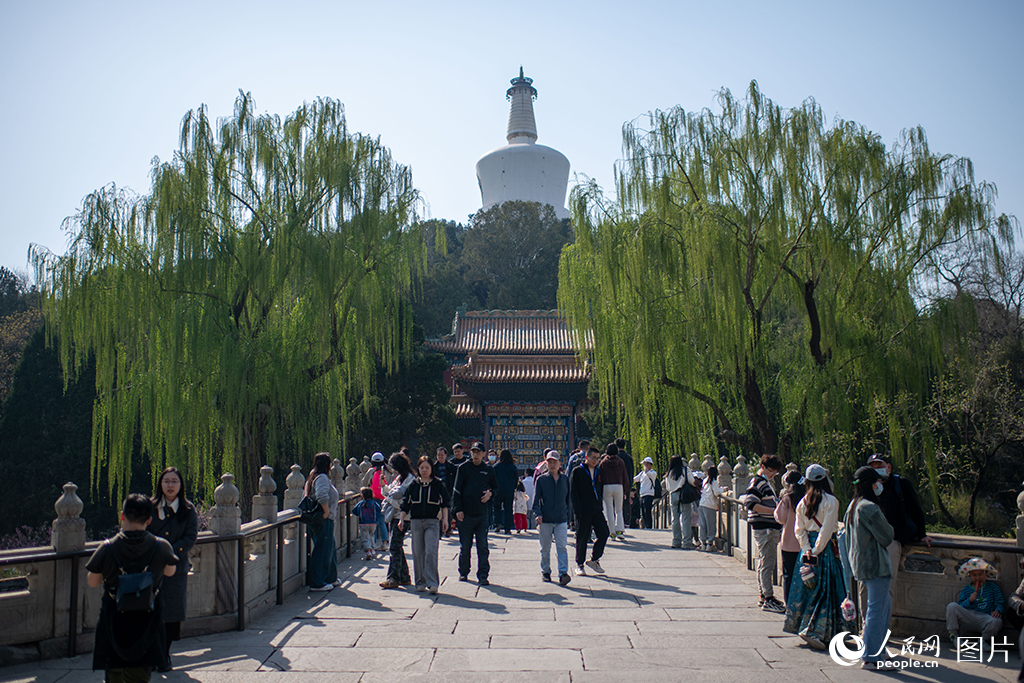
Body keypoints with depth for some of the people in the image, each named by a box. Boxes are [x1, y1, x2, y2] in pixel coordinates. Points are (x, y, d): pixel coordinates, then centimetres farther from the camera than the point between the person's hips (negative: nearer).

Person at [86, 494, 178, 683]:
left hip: (114, 621, 0)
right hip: (147, 622, 0)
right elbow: (170, 572, 7)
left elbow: (92, 582, -1)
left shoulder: (107, 548, -14)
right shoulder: (161, 547, -12)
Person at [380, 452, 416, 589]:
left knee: (395, 547, -9)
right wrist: (384, 484, 6)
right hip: (393, 516, 9)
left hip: (400, 516, -9)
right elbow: (388, 492, 22)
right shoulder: (398, 478, 19)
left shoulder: (410, 479, -11)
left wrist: (389, 497, -6)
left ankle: (394, 578, -6)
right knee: (397, 547, 12)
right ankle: (404, 577, 19)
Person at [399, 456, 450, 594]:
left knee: (431, 552, -12)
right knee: (418, 554, 6)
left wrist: (445, 519, 0)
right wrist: (401, 519, 6)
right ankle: (420, 582, 17)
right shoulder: (413, 484, 8)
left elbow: (445, 503, 7)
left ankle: (432, 583, -12)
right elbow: (406, 503, 13)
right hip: (416, 521, 3)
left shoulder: (438, 484, 3)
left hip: (433, 522, -3)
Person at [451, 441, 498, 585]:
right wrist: (458, 509, -8)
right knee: (465, 546, 8)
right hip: (465, 514, -1)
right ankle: (463, 572, 23)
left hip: (482, 514, 1)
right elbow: (457, 490, 1)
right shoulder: (463, 468, 2)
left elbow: (495, 487, 20)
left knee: (483, 546, -2)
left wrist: (490, 493, -3)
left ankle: (483, 575, 2)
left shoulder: (488, 469, 8)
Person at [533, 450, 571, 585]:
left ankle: (563, 574, -11)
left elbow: (567, 499, 16)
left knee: (561, 546, -8)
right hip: (545, 520, -1)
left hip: (561, 520, 1)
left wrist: (568, 518, 14)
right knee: (545, 548, 9)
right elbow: (536, 499, -2)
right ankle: (545, 571, 24)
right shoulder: (541, 479, 1)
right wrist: (537, 514, -18)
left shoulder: (565, 479, 8)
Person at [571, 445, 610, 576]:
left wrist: (600, 505, 10)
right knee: (582, 538, 0)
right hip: (583, 511, -5)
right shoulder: (577, 471, -1)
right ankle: (579, 564, 15)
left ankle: (594, 560, 13)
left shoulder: (598, 471, 16)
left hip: (597, 510, 5)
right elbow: (573, 492, -5)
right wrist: (577, 510, -12)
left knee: (604, 533, -4)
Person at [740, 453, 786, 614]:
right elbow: (751, 504, -22)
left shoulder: (766, 483, 21)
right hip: (763, 529, -10)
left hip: (771, 528, 10)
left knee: (765, 563, 15)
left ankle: (764, 596, 22)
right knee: (767, 563, -9)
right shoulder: (756, 482, -12)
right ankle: (768, 599, -7)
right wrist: (773, 510, -23)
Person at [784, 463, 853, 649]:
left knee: (807, 588, 13)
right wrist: (816, 551, -11)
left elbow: (799, 529, 4)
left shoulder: (803, 501, 6)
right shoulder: (830, 501, -10)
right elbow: (827, 530, -14)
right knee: (826, 590, -3)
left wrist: (807, 550, 1)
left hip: (808, 549, 6)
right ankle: (815, 632, -9)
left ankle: (803, 626, 19)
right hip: (825, 548, -5)